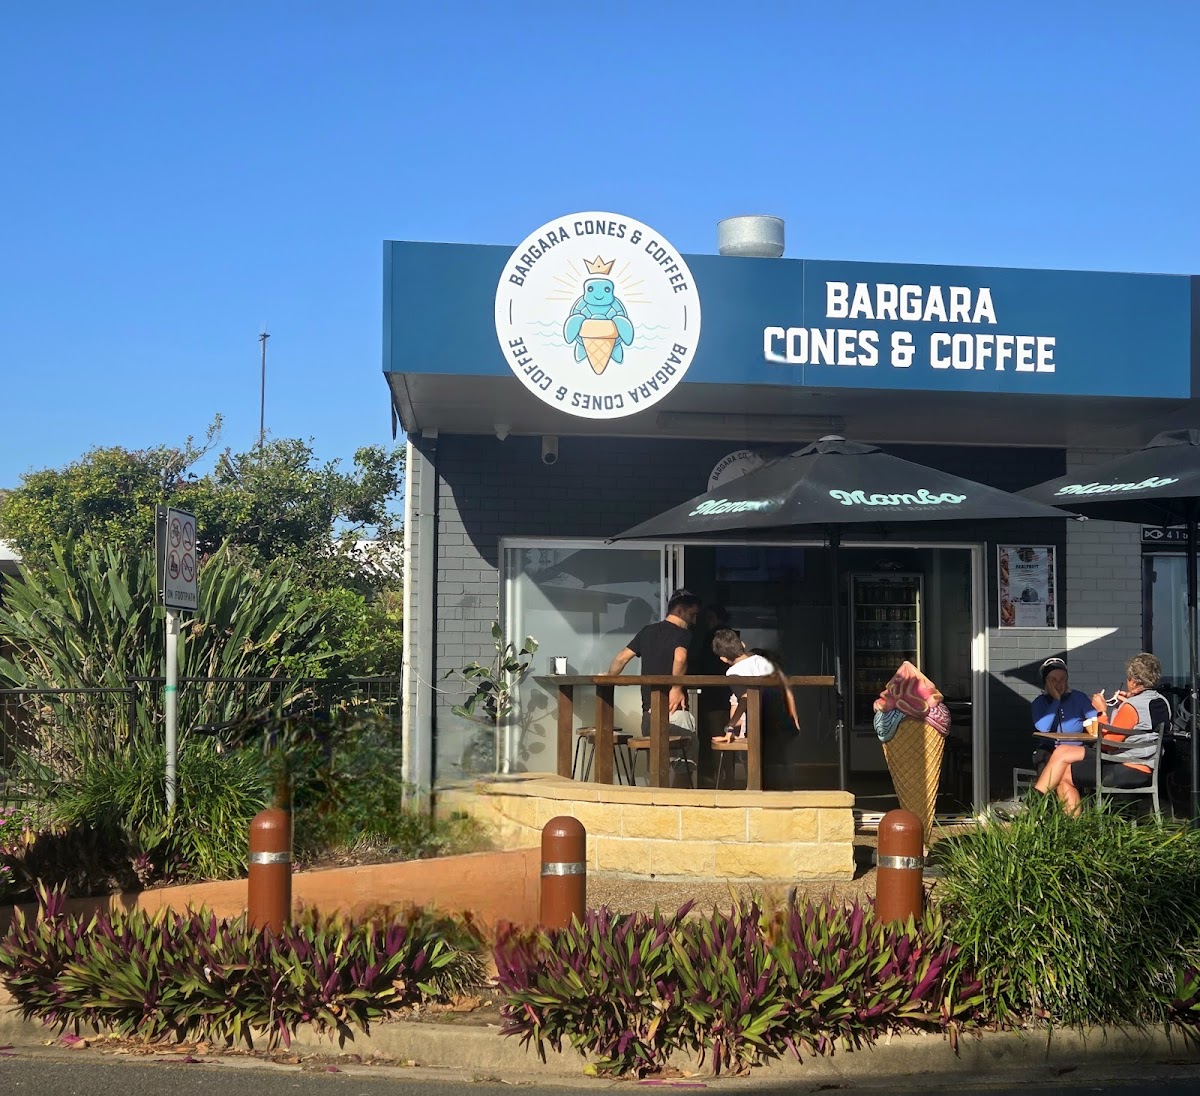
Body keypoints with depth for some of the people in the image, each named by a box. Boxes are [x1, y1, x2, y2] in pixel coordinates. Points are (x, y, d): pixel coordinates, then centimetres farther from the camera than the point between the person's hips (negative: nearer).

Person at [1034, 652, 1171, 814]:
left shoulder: (1131, 707, -21)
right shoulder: (1162, 702, 6)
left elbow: (1107, 743, -17)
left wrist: (1102, 711, -8)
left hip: (1128, 770, -10)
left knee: (1062, 775, -5)